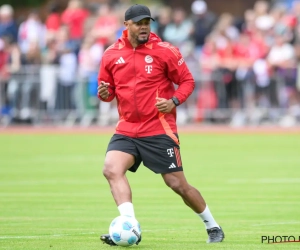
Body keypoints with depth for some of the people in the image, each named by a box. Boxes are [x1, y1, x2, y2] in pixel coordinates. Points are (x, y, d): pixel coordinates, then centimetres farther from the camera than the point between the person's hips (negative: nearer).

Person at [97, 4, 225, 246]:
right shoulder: (112, 54, 3)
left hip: (159, 130, -3)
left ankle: (213, 227, 19)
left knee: (177, 183, -1)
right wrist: (104, 93, -9)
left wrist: (174, 101, -17)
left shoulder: (164, 51, -6)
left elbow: (187, 81, 1)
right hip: (127, 129, 3)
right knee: (111, 169, -21)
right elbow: (108, 87, 15)